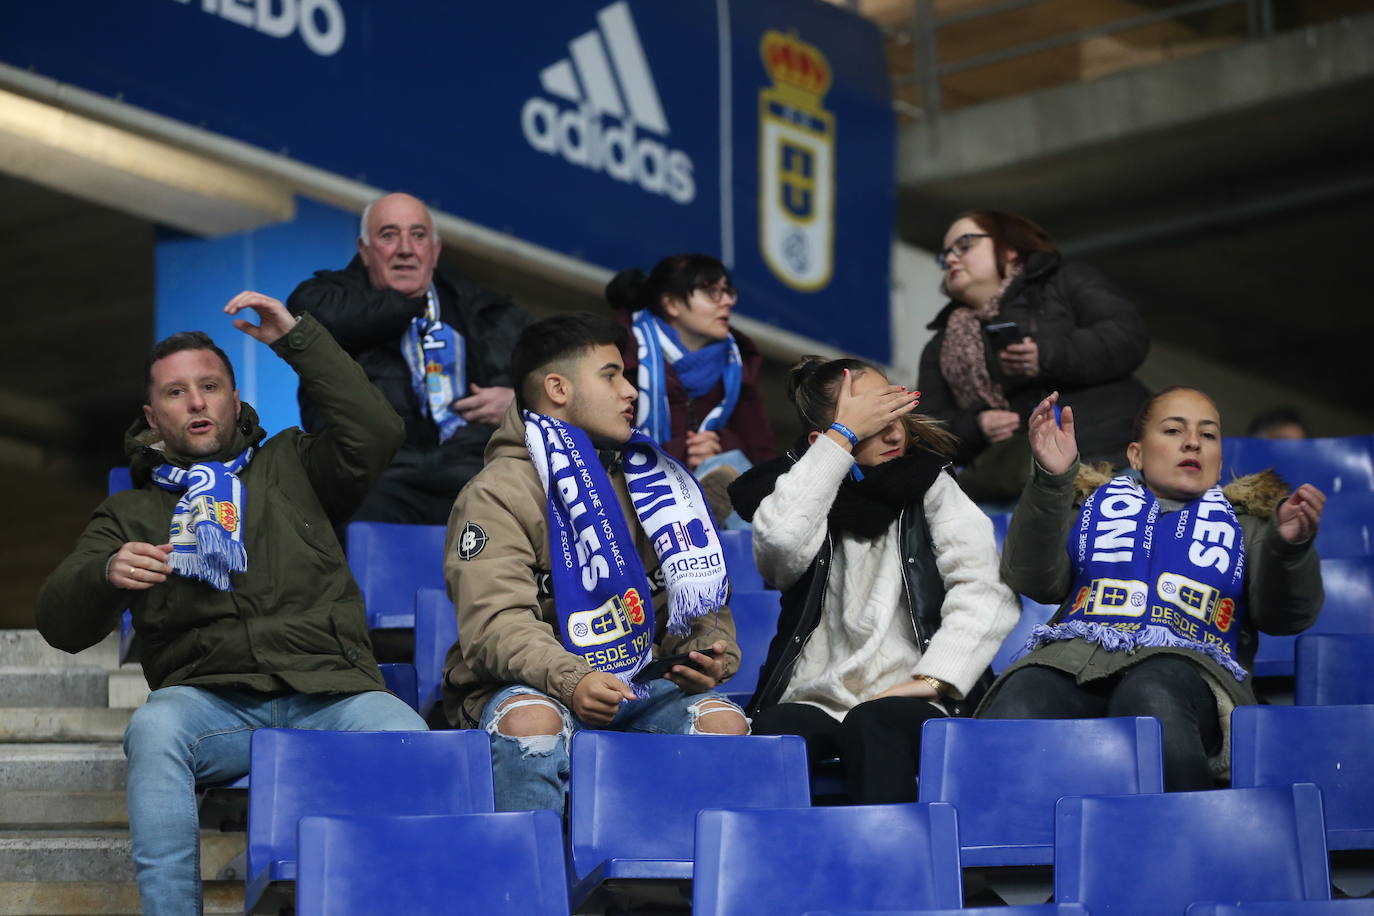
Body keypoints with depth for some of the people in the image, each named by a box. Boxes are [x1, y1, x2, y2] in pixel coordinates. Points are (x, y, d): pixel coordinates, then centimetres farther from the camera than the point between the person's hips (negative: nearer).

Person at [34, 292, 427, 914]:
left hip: (328, 693, 0)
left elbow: (374, 436, 4)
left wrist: (296, 338, 4)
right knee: (154, 729, -35)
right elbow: (60, 624, 12)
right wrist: (107, 574, -11)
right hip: (212, 700, 0)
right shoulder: (129, 513, 24)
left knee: (409, 742, -33)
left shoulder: (291, 466, 24)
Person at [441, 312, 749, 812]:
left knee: (725, 721, -23)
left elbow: (699, 598, 18)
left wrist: (708, 655, -6)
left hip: (638, 686, 5)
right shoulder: (495, 493, -2)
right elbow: (495, 623, -15)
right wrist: (571, 679, -33)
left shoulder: (651, 479, 18)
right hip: (526, 687, -5)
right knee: (531, 722, -37)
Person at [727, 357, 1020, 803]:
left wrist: (935, 678, -17)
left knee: (873, 725, -35)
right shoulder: (804, 493, 12)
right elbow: (780, 544, -15)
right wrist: (843, 437, -11)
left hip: (906, 699, -1)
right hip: (813, 701, 1)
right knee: (770, 733, -33)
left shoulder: (930, 489, 10)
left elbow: (987, 590, -3)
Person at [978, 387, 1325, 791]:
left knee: (1151, 695, -41)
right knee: (1019, 704, -37)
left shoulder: (1245, 523, 31)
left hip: (1187, 666, -1)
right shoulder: (1093, 503, 31)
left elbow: (1285, 616, 13)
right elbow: (1034, 581, 12)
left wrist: (1290, 545, -8)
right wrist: (1051, 480, -2)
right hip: (1078, 654, 1)